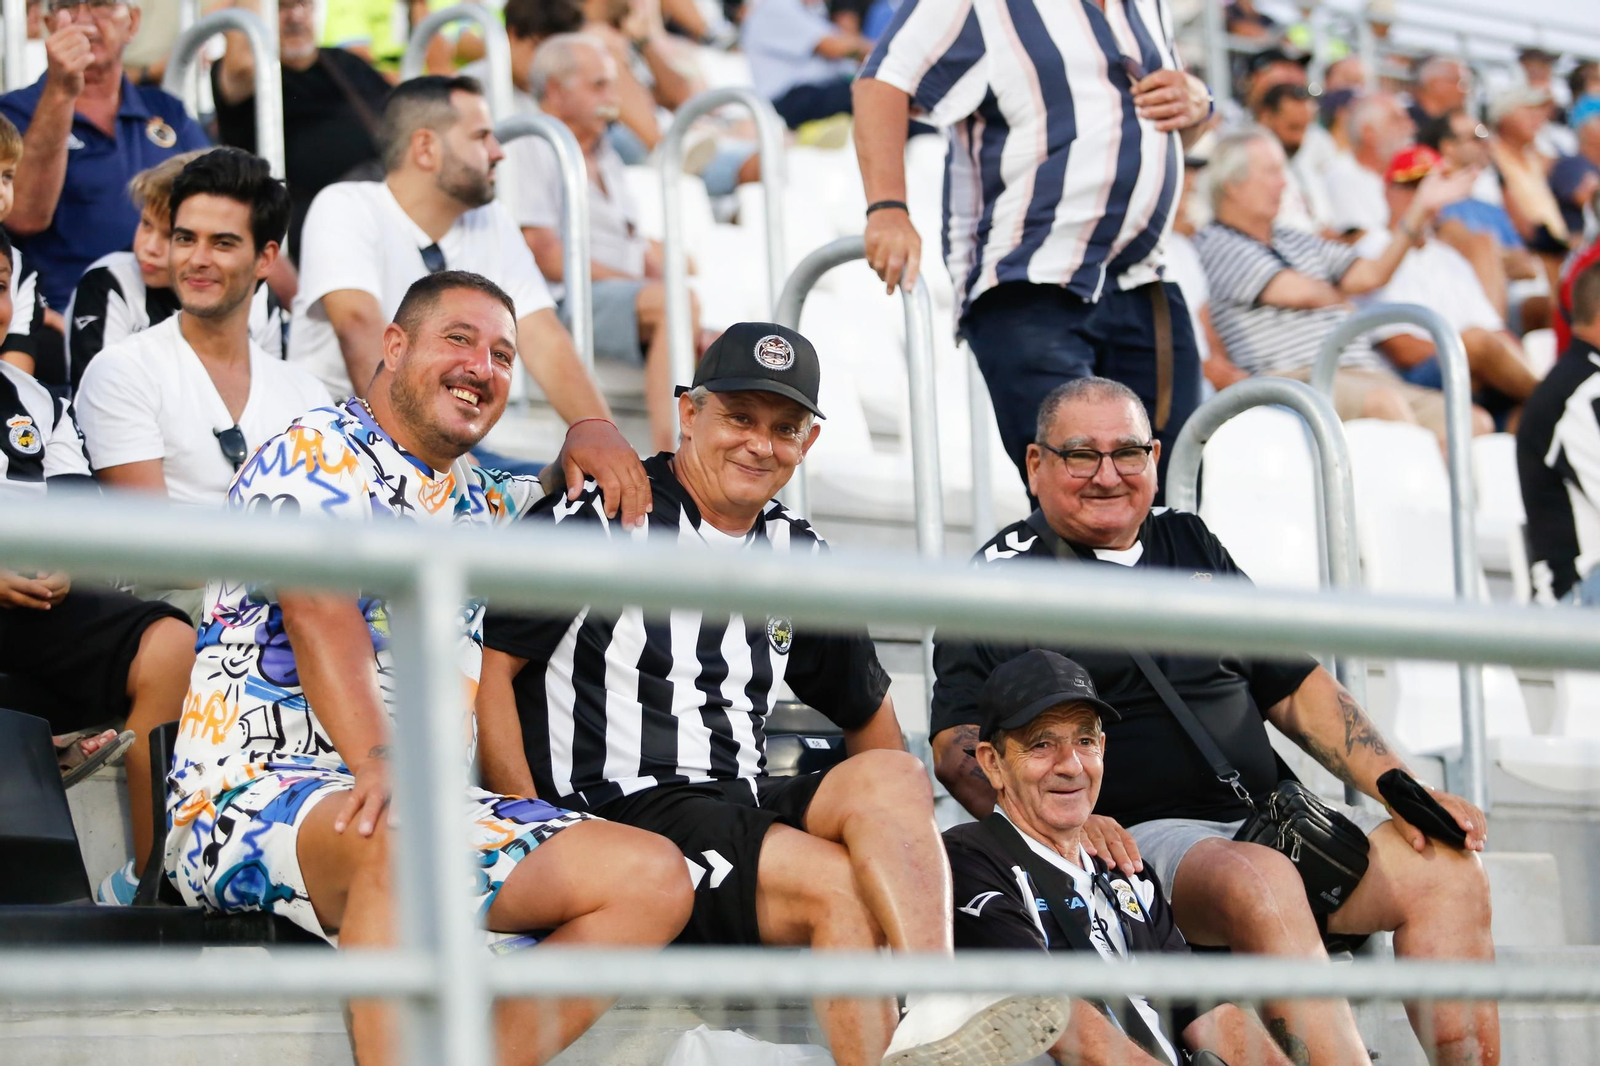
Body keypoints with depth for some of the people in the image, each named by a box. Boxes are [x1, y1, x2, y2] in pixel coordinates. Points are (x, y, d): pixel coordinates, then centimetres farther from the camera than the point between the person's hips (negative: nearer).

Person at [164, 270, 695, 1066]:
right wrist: (378, 764, -36)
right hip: (252, 798, -8)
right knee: (400, 840, -42)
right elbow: (320, 612, -20)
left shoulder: (481, 495, 23)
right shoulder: (315, 454, -1)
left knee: (653, 876, -11)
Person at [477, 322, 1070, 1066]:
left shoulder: (799, 559, 18)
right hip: (618, 808, -6)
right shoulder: (598, 521, 0)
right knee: (841, 890, -27)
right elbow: (490, 668, -4)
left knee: (893, 776, -24)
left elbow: (867, 712, 29)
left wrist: (896, 825, 10)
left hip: (747, 810, 6)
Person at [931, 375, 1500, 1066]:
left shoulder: (1192, 545, 22)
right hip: (1134, 836, -6)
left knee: (1446, 870, -13)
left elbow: (1296, 687, 23)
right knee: (1262, 884, -36)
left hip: (1270, 820, 7)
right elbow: (957, 744, -6)